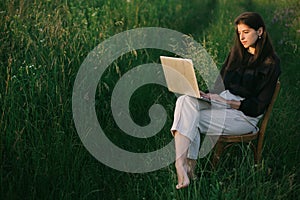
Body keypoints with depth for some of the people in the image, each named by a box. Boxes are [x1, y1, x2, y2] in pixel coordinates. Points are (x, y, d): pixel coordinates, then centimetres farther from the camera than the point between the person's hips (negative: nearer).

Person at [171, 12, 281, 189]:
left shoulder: (271, 63, -6)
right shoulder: (237, 53, 16)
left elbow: (259, 106, -9)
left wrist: (226, 102, -17)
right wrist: (210, 95, -5)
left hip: (245, 115, -6)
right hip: (224, 101, 7)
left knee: (192, 120, -26)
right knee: (185, 100, -25)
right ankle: (181, 165, -37)